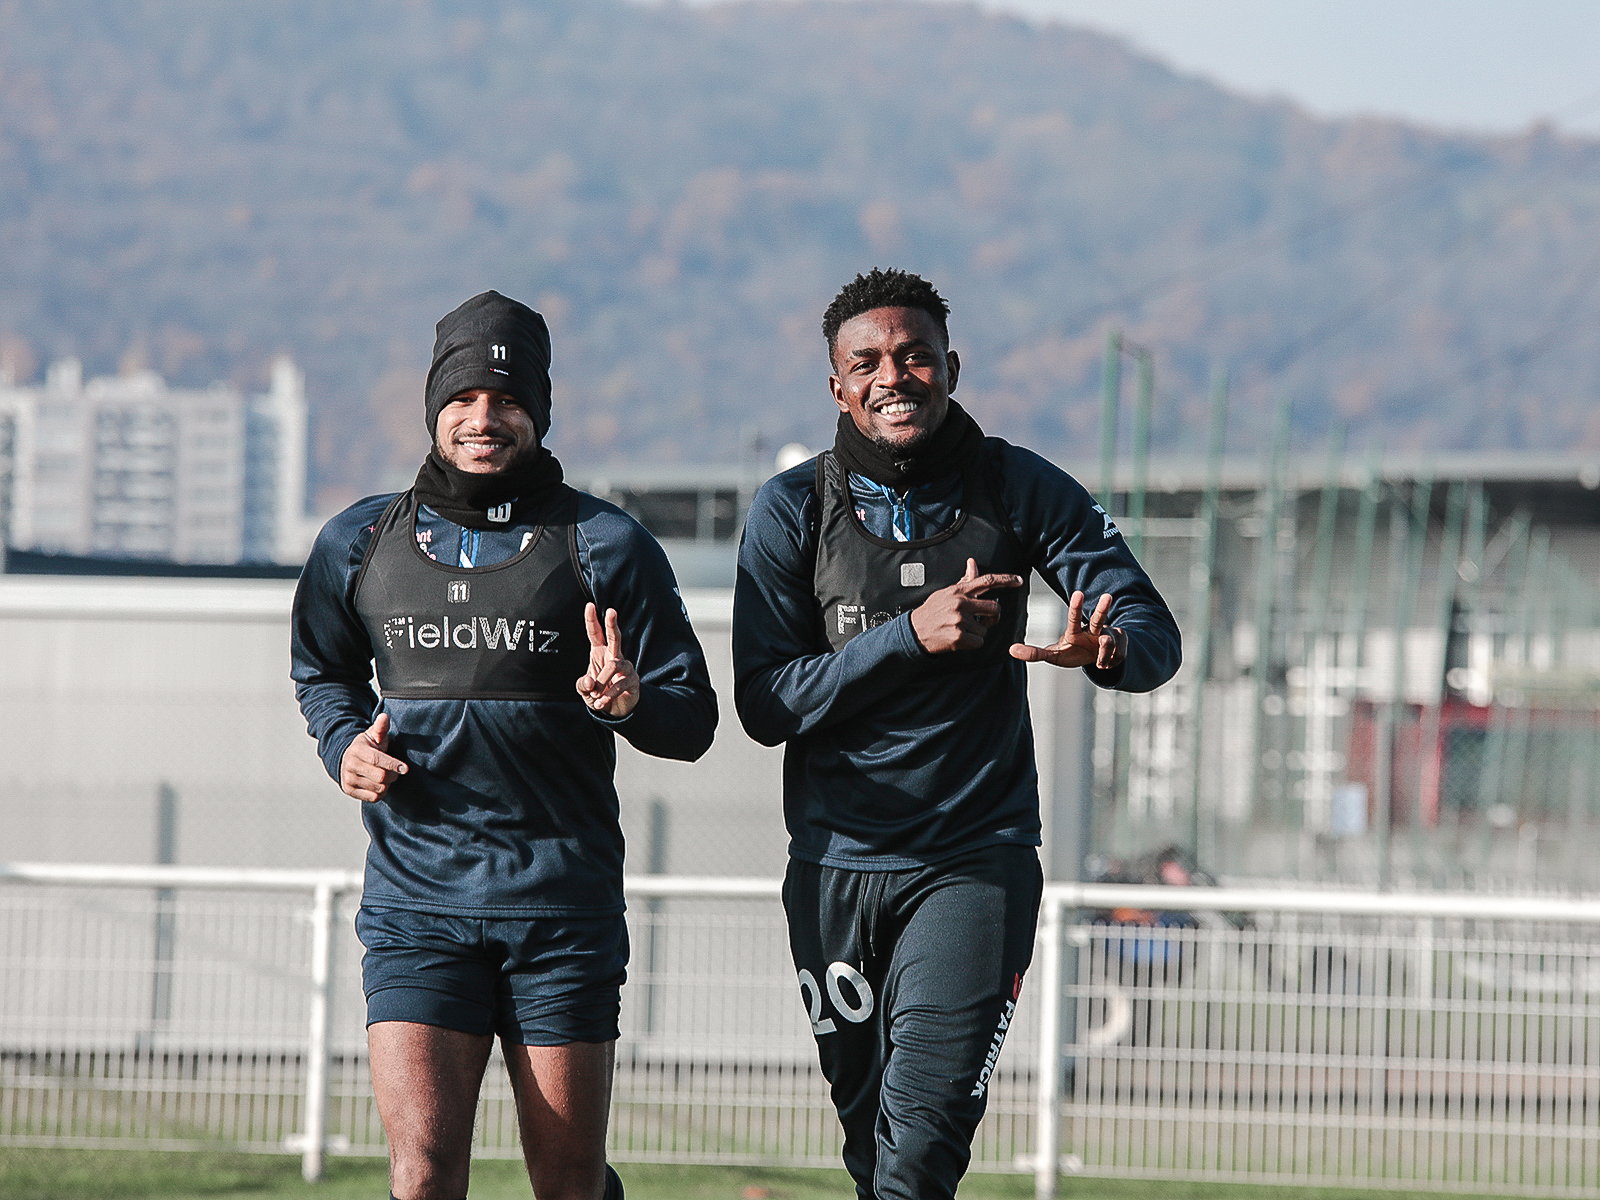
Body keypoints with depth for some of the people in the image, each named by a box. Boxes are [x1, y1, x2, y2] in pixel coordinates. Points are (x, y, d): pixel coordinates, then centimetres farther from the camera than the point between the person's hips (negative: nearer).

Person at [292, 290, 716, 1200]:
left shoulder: (605, 545, 1)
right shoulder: (362, 543, 7)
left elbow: (694, 720, 4)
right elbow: (322, 672, 26)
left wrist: (630, 702, -18)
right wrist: (344, 743, 4)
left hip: (562, 902, -1)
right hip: (416, 896, 1)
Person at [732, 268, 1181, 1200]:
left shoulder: (1020, 490, -1)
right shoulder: (793, 512, -1)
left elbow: (1155, 633, -3)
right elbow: (766, 704, -7)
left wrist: (1106, 650, -28)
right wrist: (910, 636, -19)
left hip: (978, 862, -2)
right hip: (837, 868, 2)